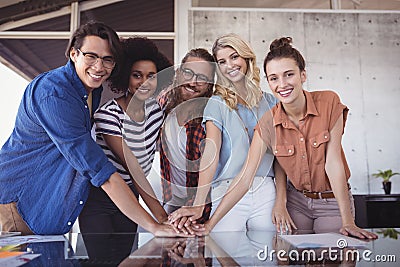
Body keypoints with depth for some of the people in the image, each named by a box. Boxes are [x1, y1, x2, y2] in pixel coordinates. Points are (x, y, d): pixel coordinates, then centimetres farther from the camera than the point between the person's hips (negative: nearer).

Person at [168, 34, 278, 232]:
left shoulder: (269, 102, 10)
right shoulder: (217, 104, -1)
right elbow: (211, 153, -13)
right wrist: (197, 205, -23)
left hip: (266, 193, 3)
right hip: (227, 193, -3)